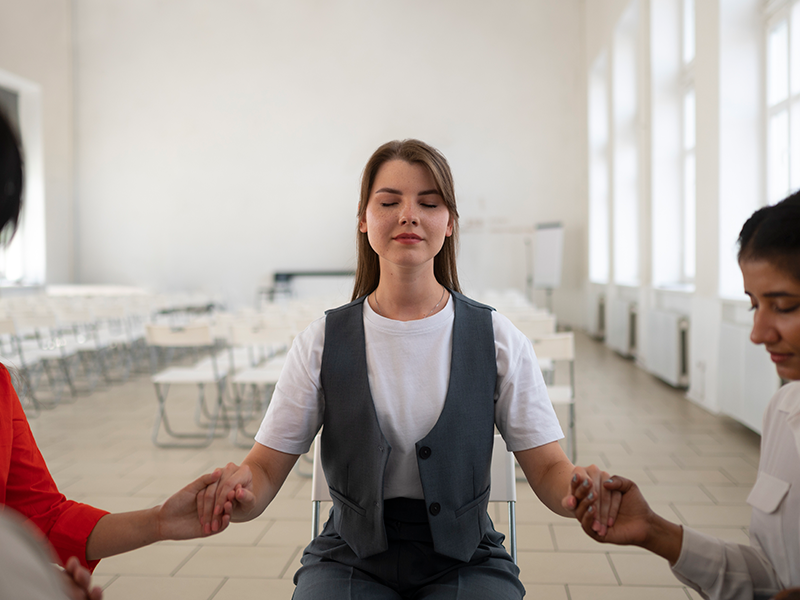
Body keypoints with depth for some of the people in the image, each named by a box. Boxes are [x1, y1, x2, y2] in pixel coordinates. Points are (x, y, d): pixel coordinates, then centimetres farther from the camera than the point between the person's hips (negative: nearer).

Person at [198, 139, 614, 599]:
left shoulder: (498, 340, -1)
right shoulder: (322, 343, 0)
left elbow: (548, 468, -2)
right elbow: (266, 469, -1)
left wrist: (580, 488, -25)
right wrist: (239, 494, -25)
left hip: (466, 560, 1)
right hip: (352, 556, 0)